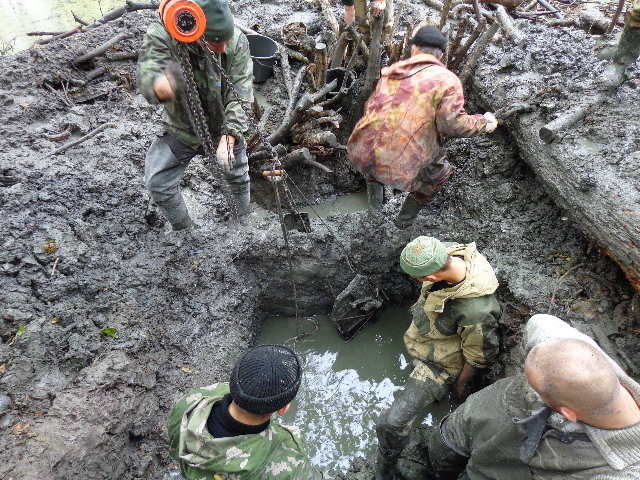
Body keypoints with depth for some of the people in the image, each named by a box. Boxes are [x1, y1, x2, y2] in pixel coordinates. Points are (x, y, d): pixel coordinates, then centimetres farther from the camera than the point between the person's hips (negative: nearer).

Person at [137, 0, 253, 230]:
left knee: (238, 176, 17)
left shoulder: (237, 42, -23)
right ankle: (184, 232, 25)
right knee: (158, 184, -3)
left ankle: (244, 220, 49)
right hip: (181, 129, 0)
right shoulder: (161, 36, -26)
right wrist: (159, 86, -63)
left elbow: (240, 94, -24)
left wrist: (228, 138, -36)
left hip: (224, 128, 1)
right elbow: (146, 77, -36)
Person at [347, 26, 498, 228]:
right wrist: (484, 123, 11)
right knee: (440, 172, 28)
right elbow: (453, 123, -8)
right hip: (402, 166, -4)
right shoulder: (447, 80, 1)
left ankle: (374, 189, 36)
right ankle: (405, 219, 36)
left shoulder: (391, 71, 17)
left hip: (361, 155, 4)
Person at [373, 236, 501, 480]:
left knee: (393, 423, -8)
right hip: (422, 338, 7)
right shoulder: (446, 254, -26)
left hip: (440, 363, -7)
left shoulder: (476, 312, -44)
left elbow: (479, 356, -24)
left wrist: (462, 383, -5)